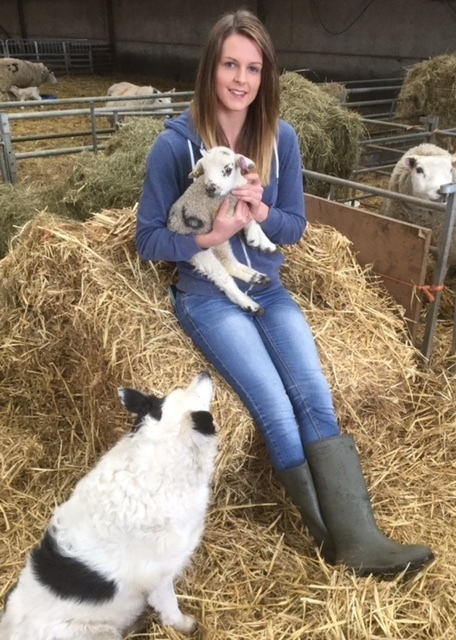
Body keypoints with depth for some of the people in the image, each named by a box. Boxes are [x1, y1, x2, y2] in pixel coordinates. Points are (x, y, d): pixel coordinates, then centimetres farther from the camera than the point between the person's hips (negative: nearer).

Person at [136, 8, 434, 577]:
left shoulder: (281, 138, 1)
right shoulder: (175, 144, -10)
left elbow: (295, 225, 7)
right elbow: (148, 240, -6)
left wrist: (260, 211, -16)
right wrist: (210, 236, -24)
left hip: (268, 290, 4)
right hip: (207, 295, -4)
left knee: (316, 401, -15)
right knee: (277, 412, -17)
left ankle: (357, 537, -10)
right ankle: (334, 538, 1)